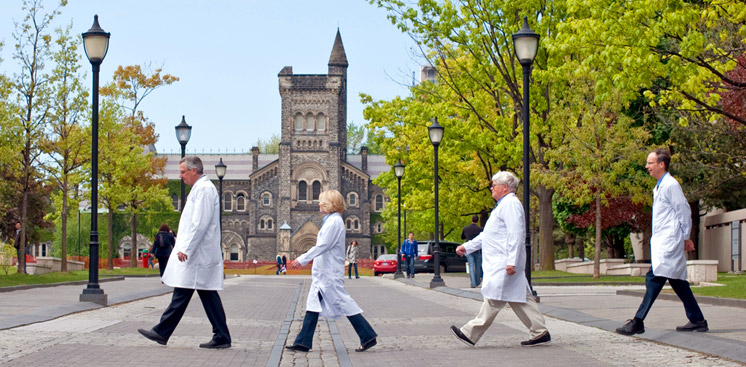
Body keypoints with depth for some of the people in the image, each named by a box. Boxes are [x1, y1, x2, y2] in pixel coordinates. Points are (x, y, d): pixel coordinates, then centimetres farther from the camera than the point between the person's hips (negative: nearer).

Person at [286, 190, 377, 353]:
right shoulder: (330, 220, 15)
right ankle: (303, 342, 9)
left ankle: (368, 337, 1)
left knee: (343, 303, -6)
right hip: (323, 272, 10)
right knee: (313, 304, 8)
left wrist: (302, 260, -20)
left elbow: (322, 245, -22)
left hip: (330, 272, -10)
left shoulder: (334, 221, -16)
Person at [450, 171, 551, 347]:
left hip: (503, 264, -11)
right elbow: (486, 234, 29)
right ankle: (540, 333, 9)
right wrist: (467, 247, 25)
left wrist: (511, 261, -26)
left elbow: (516, 234, -21)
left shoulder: (511, 204, -12)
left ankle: (470, 334, -6)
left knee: (494, 299, -7)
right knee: (520, 299, 9)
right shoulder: (503, 205, 22)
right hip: (498, 263, 11)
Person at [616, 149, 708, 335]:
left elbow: (684, 210, -11)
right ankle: (697, 320, 20)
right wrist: (684, 238, 17)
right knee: (677, 281, 13)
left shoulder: (671, 185, -12)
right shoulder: (659, 186, 18)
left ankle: (638, 322, -18)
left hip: (669, 241, -10)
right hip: (661, 241, 10)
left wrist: (685, 237, -6)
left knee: (654, 278, -14)